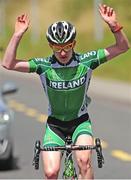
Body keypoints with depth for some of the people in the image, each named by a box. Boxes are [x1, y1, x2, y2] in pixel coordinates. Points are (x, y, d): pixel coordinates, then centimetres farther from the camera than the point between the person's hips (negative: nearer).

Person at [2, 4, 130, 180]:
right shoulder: (44, 66, -14)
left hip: (80, 122, 0)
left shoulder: (86, 61, -13)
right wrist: (18, 35, -29)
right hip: (55, 125, 0)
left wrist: (113, 25, -30)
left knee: (84, 160, -28)